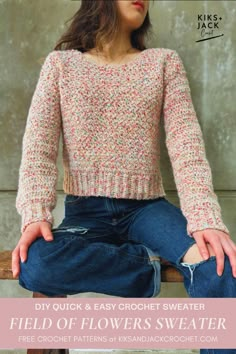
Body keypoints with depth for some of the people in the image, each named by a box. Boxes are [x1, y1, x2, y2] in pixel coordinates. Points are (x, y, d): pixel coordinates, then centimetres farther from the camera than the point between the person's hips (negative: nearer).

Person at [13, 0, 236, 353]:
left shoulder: (164, 61, 6)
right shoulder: (60, 63, 5)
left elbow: (186, 142, -6)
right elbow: (39, 145, -3)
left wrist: (205, 217, -22)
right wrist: (35, 214, -21)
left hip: (147, 208, 0)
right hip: (85, 211, 1)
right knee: (35, 265, -31)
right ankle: (148, 264, -12)